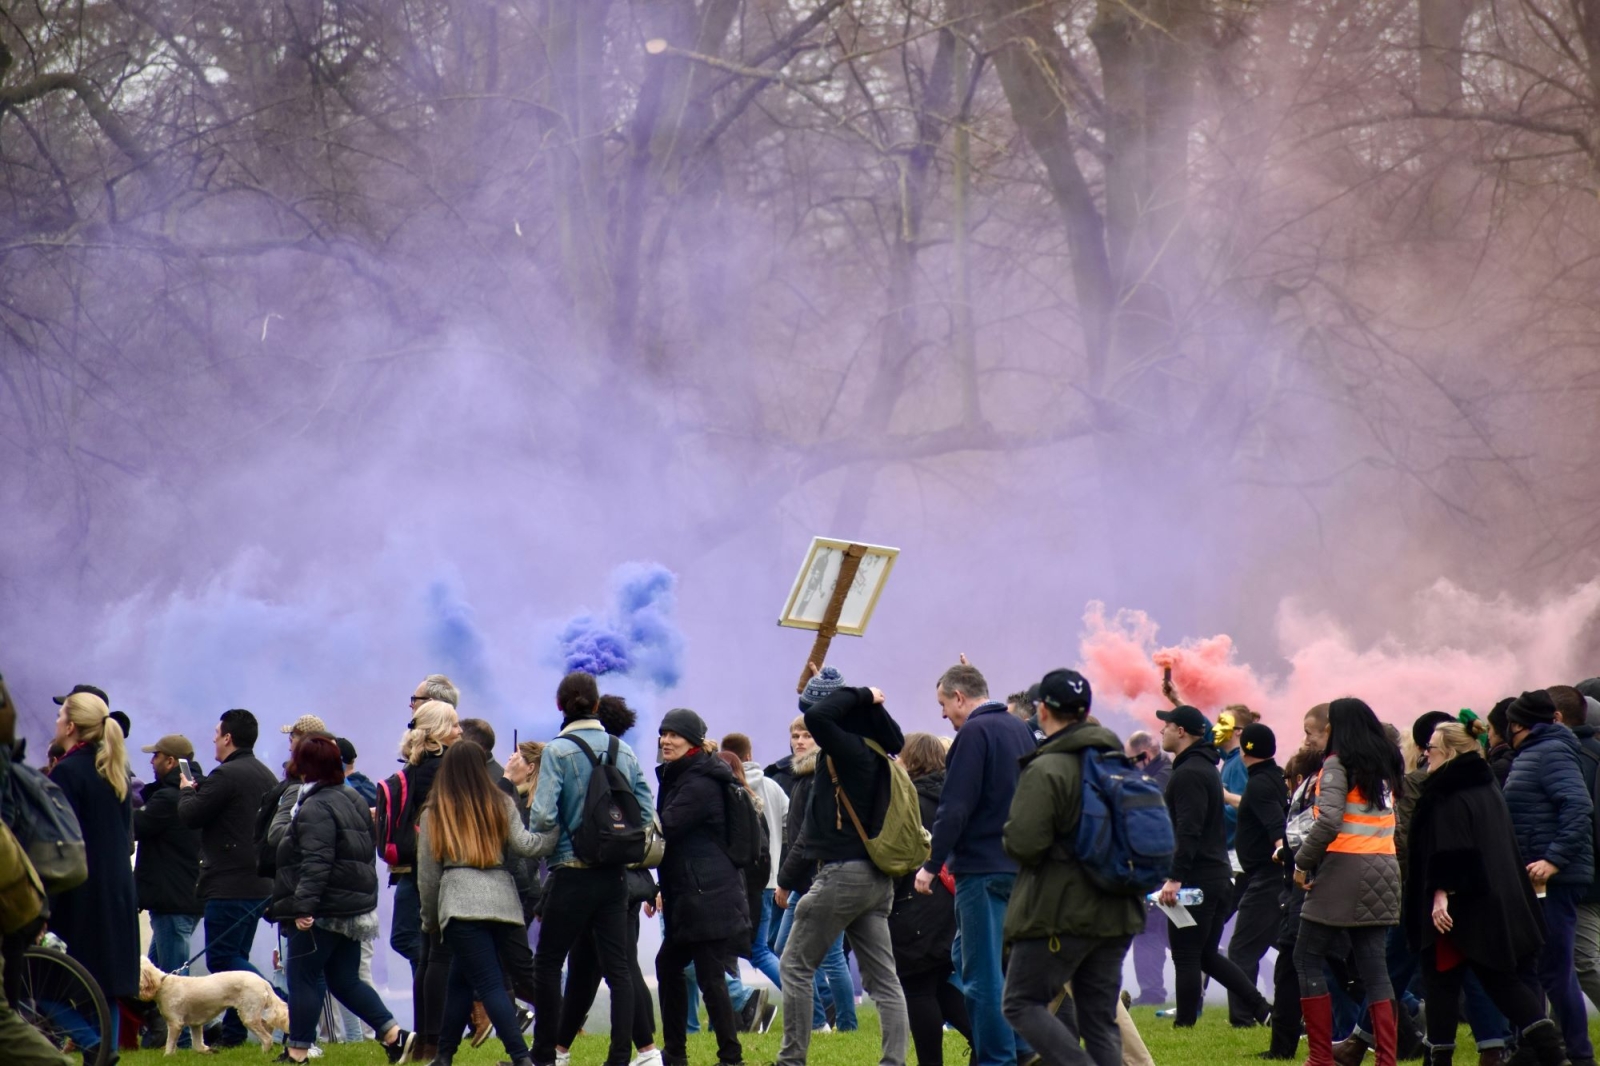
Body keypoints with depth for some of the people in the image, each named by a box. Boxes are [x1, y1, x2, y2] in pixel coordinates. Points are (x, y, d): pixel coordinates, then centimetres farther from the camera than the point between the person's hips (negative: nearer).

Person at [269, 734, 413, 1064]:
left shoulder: (315, 808, -15)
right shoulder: (353, 799, 15)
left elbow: (316, 863, -25)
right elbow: (367, 854, 23)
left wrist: (303, 906, -29)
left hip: (323, 912, -10)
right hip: (355, 909, 10)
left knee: (303, 976, -1)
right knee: (345, 980, 15)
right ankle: (394, 1034, 6)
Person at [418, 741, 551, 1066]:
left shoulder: (435, 814, 8)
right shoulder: (502, 805, 12)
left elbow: (427, 874, 10)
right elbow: (523, 846, -2)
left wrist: (429, 919, 21)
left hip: (461, 903, -4)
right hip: (502, 901, 4)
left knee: (490, 984, -7)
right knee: (460, 980, 18)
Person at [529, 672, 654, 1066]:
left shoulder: (557, 751, -10)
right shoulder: (624, 752, 5)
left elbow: (543, 816, -17)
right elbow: (646, 812, 5)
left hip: (571, 874, -4)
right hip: (615, 875, 4)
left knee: (548, 963, 7)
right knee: (617, 966, 5)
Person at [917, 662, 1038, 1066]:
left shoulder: (974, 733, -12)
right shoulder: (1019, 729, 14)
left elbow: (955, 808, -16)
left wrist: (932, 864, -11)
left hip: (983, 867, -8)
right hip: (1020, 864, 9)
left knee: (983, 976, -5)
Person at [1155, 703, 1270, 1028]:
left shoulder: (1188, 773, -14)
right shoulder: (1207, 767, 18)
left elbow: (1188, 831, -24)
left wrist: (1175, 878, -27)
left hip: (1196, 877, -10)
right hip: (1219, 875, 10)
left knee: (1185, 956, -3)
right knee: (1207, 954, 14)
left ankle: (1185, 1023, 0)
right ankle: (1263, 1009, 8)